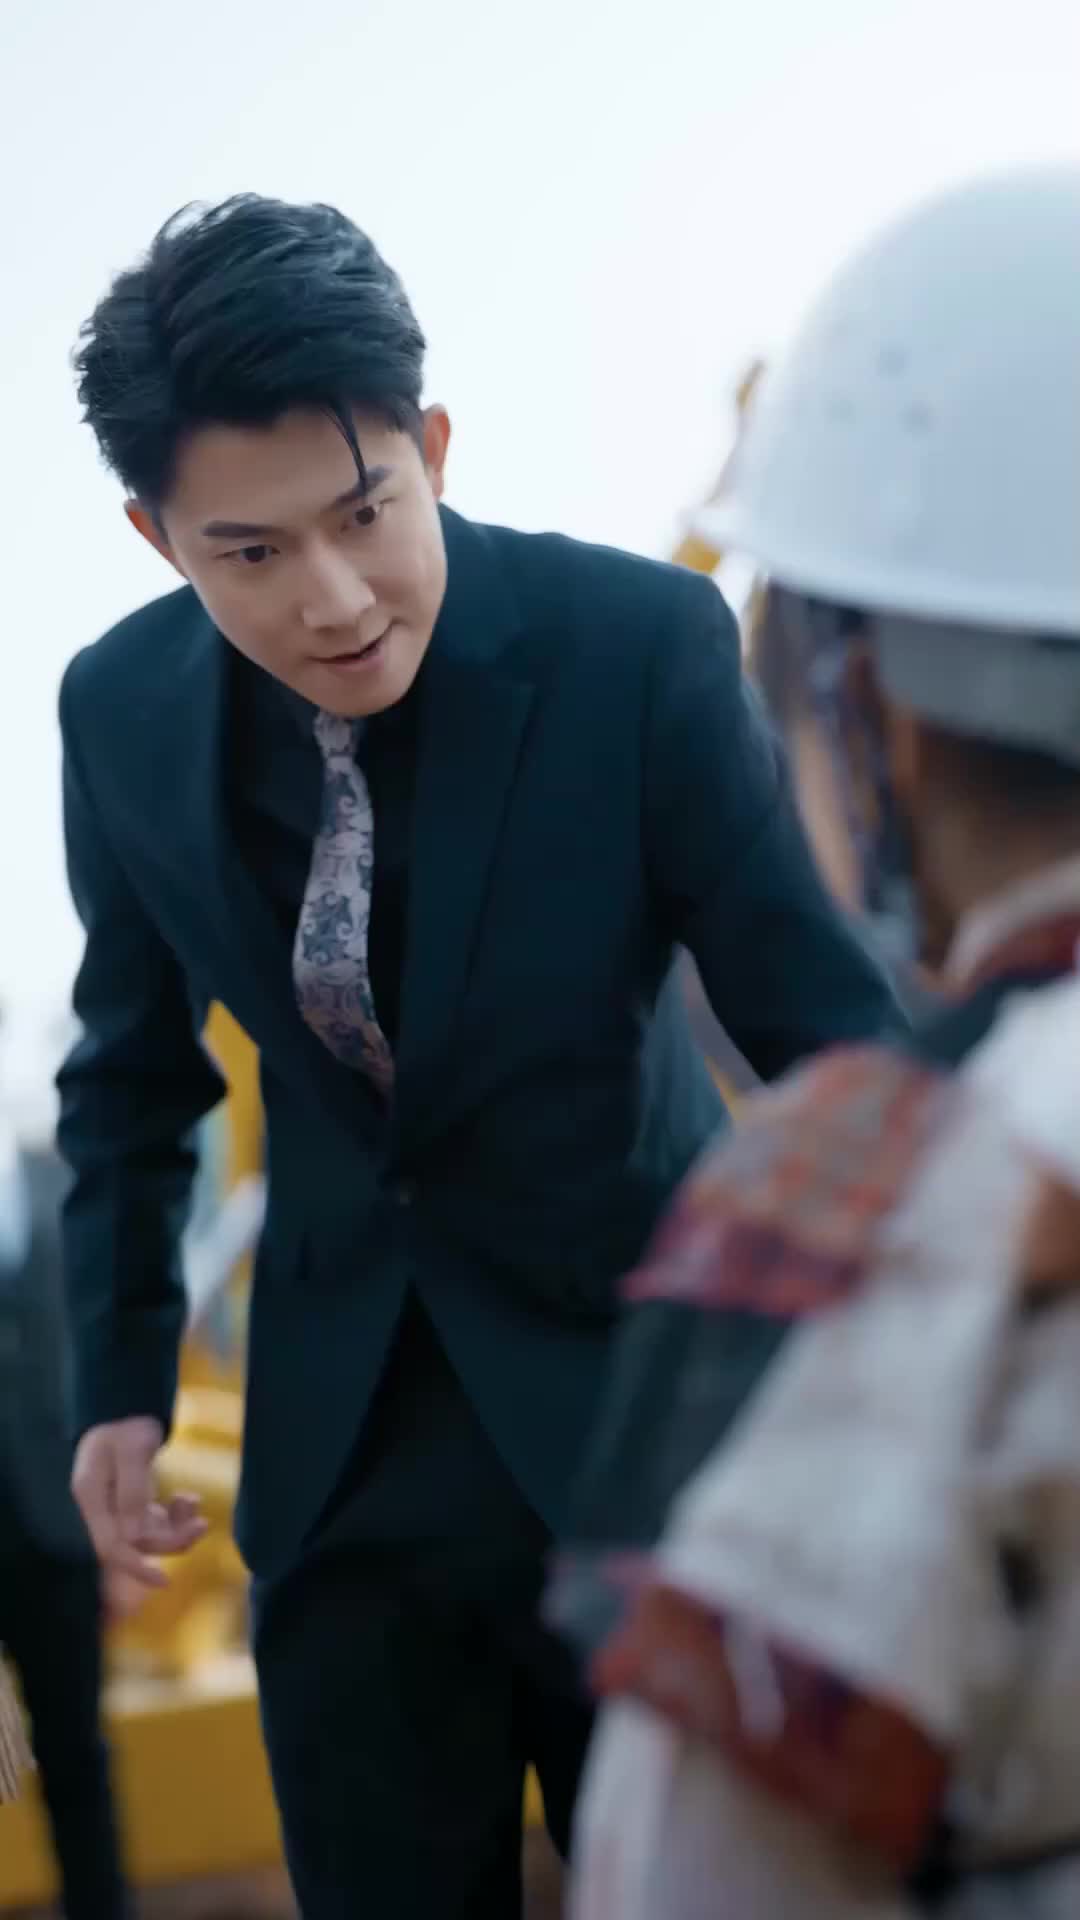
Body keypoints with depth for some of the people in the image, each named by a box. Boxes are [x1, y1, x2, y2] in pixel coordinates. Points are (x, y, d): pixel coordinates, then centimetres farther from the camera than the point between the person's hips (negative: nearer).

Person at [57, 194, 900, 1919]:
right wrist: (120, 1376, 6)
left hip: (636, 1398, -3)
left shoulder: (643, 645, -19)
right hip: (342, 1443, 3)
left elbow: (825, 1019, -14)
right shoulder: (123, 710, -7)